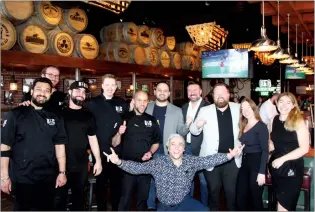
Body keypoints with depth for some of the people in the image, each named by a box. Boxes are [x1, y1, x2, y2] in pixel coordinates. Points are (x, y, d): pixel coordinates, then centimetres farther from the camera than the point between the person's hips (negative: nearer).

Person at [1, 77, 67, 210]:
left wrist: (62, 172, 0)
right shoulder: (16, 114, -4)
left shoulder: (55, 117, 4)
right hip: (23, 179, -3)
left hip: (48, 178, 3)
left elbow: (59, 145, 5)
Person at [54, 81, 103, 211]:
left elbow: (92, 139, 9)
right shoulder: (59, 112, 0)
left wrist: (98, 160, 5)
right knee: (59, 198, 7)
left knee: (79, 197, 14)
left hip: (81, 165, 2)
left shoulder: (88, 116, 7)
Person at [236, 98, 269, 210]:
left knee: (256, 198, 5)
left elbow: (265, 150, -14)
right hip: (244, 163, 7)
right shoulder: (243, 126, 11)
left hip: (256, 164, -7)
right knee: (240, 198, 11)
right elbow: (243, 146, 11)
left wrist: (262, 172, -18)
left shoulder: (261, 126, -10)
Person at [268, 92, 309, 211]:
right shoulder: (274, 120, 4)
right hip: (276, 168, 5)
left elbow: (304, 148, -15)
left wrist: (283, 159, -19)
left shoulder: (298, 122, -11)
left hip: (292, 168, -5)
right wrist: (269, 145, -3)